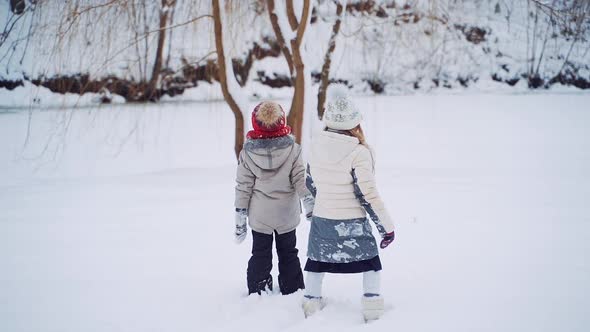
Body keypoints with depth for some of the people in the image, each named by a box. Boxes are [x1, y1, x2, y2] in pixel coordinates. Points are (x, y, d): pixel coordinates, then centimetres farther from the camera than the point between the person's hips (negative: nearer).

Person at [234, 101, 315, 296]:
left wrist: (240, 217, 0)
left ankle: (257, 294, 14)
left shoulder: (247, 153, -11)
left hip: (259, 215, 0)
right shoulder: (292, 149, -12)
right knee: (288, 253, 16)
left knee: (260, 254, 13)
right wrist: (310, 204, -4)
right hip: (287, 214, 0)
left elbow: (243, 187, -7)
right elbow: (300, 179, -11)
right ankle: (293, 292, 21)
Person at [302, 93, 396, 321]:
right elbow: (368, 195, -19)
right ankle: (371, 306, 11)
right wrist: (386, 227, -9)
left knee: (317, 260, 23)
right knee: (370, 262, 15)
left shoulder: (317, 146, -6)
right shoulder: (359, 153, -21)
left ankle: (311, 302, 32)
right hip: (352, 223, -4)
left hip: (321, 220, 4)